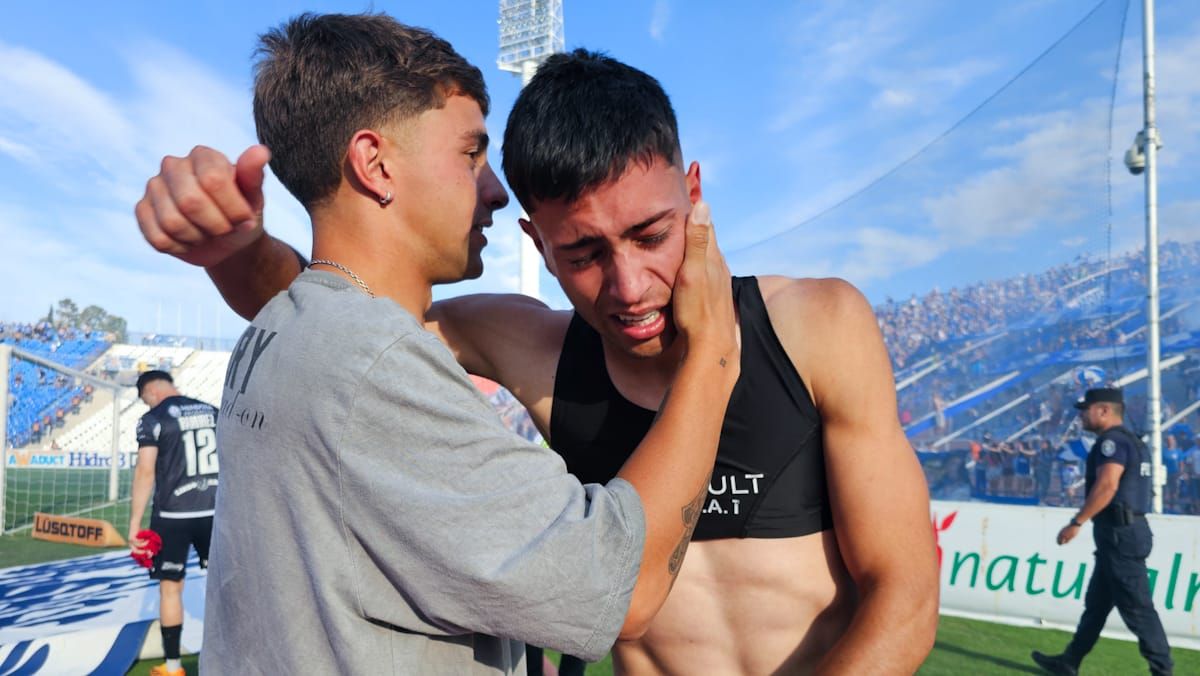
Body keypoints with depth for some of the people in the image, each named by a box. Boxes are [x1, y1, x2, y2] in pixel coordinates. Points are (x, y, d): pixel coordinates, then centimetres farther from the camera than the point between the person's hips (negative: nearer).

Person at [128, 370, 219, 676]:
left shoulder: (153, 419, -6)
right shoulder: (213, 412, 9)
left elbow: (145, 472, -13)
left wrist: (134, 524, -12)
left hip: (172, 516, -4)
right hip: (215, 512, 4)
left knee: (170, 587, 7)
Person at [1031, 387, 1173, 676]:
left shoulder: (1112, 440, -13)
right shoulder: (1131, 441, 19)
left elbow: (1106, 486, -24)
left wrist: (1076, 523, -21)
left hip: (1119, 534, -11)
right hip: (1122, 532, 11)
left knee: (1136, 607, -5)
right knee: (1096, 604, 14)